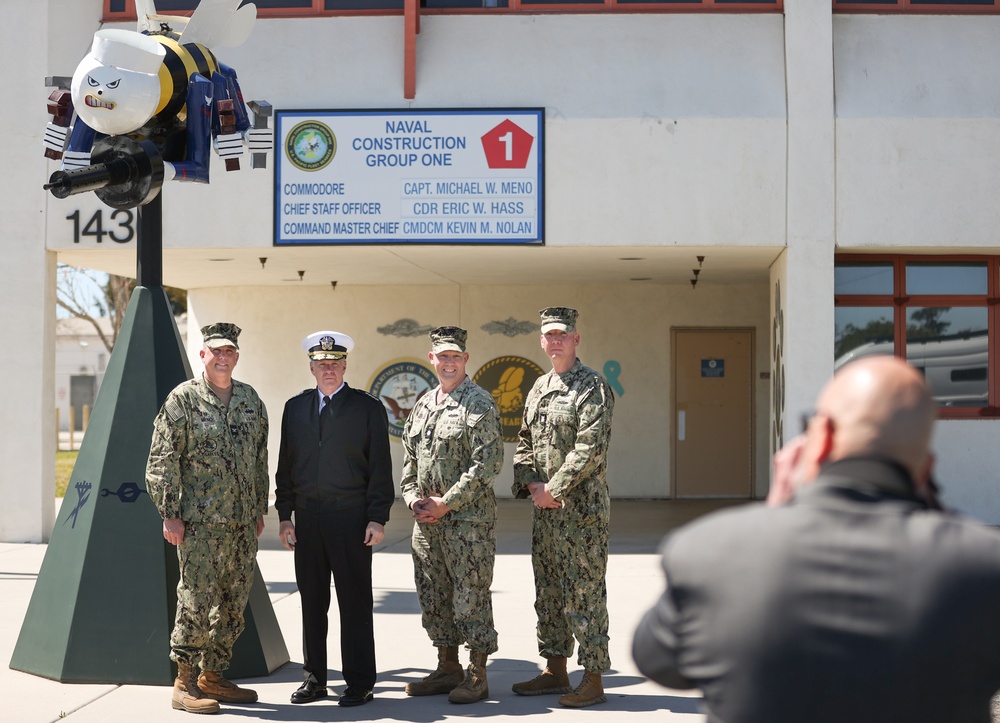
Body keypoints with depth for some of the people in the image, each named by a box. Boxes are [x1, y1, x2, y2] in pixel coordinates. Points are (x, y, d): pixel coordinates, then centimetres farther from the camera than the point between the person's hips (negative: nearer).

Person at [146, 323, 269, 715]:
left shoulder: (250, 400, 12)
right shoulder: (183, 399, -5)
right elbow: (162, 461, -6)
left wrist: (260, 510, 15)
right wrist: (170, 514, -11)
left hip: (243, 523, 6)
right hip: (200, 522, -6)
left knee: (234, 604, 10)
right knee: (197, 602, -6)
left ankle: (213, 676, 22)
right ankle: (185, 684, 5)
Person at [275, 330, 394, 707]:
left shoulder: (368, 408, 1)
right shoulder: (295, 407, 12)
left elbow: (380, 467, -1)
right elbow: (286, 465, 13)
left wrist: (377, 519, -8)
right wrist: (284, 515, 7)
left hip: (350, 517, -3)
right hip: (307, 517, 4)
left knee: (355, 601, 1)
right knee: (312, 601, 9)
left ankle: (360, 682, 9)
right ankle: (314, 678, 19)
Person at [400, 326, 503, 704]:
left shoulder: (479, 403, -8)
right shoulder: (422, 405, 14)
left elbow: (487, 463, -15)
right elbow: (408, 459, 19)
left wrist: (446, 503, -15)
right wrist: (413, 499, 2)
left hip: (468, 518, -7)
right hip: (426, 519, 7)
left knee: (471, 597, -3)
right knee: (433, 597, 13)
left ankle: (477, 676, 7)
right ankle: (448, 669, 25)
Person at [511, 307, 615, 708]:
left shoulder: (593, 386, -10)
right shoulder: (539, 388, 14)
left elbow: (589, 449, -18)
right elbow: (525, 441, 17)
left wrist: (553, 489, -16)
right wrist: (531, 484, 0)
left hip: (581, 506, -8)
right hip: (545, 507, 8)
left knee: (584, 592, -5)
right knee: (548, 589, 15)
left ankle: (594, 680, 2)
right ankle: (555, 671, 26)